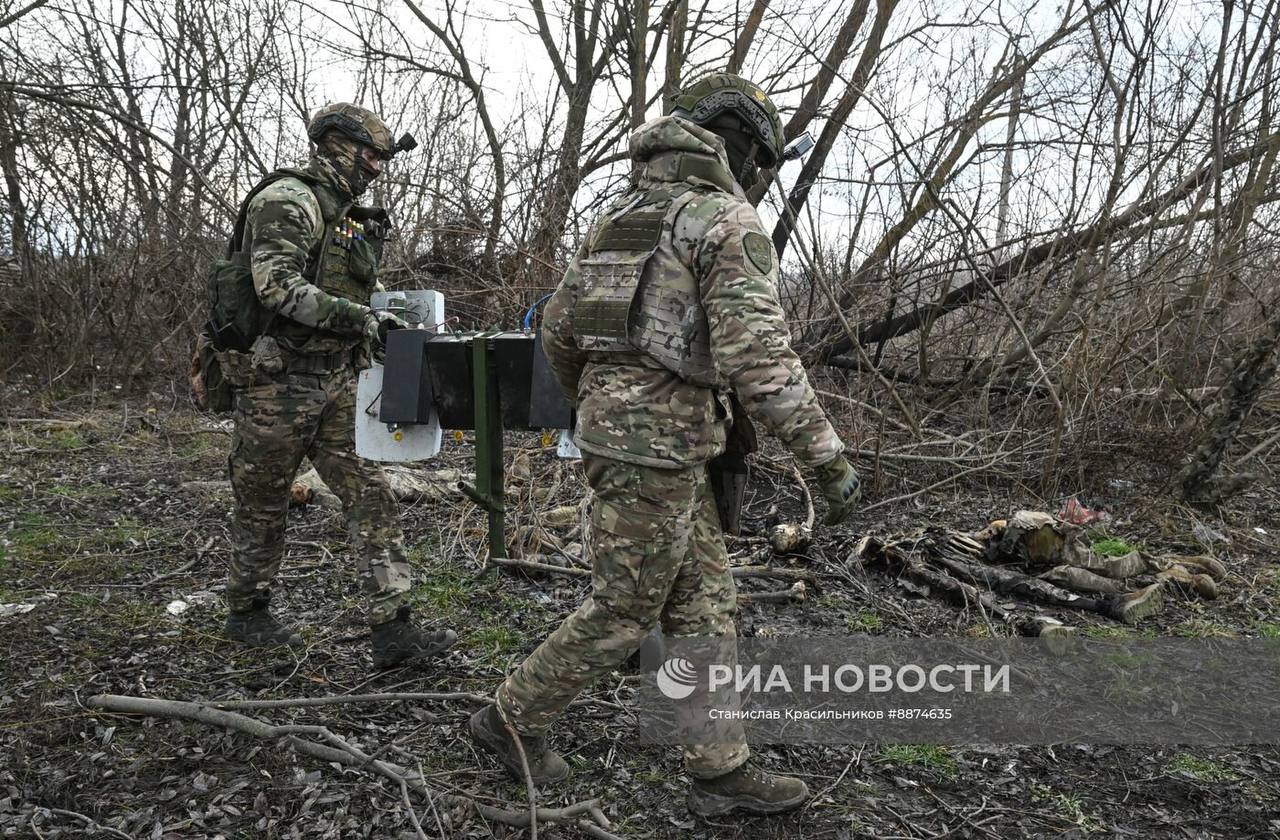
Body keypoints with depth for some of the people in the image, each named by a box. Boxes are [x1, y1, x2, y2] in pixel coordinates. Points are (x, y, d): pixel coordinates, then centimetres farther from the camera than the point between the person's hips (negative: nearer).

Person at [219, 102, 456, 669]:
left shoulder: (351, 219, 16)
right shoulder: (286, 201, -12)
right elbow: (279, 288, -25)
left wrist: (378, 323, 10)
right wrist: (360, 317, -24)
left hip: (334, 382, 8)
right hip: (277, 382, -8)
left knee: (370, 495, -1)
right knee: (262, 505, 9)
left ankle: (392, 629, -1)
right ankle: (245, 613, 30)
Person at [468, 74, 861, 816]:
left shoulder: (621, 218, 16)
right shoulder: (730, 222, -10)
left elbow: (559, 327, 19)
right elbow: (758, 356, -21)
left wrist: (593, 402, 33)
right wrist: (829, 456, -16)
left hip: (618, 425, 9)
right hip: (661, 444, -9)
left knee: (706, 602, 12)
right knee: (625, 611, 6)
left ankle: (721, 769, 17)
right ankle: (515, 719, 22)